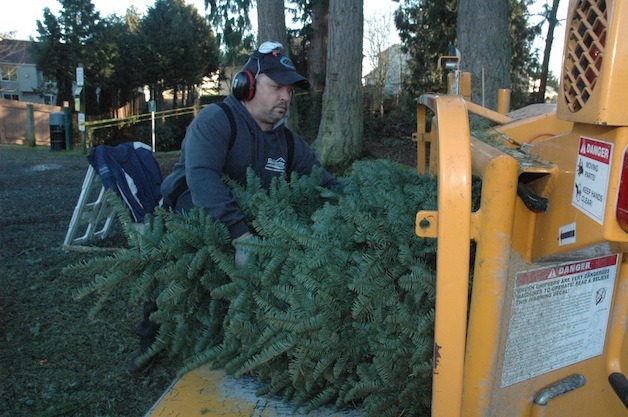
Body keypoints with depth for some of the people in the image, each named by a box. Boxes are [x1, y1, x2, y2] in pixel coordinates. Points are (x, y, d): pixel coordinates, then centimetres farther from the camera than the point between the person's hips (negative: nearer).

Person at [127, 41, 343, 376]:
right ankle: (151, 342, 8)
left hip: (247, 227, 5)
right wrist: (240, 234, -45)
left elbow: (327, 184, 7)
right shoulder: (215, 120, -17)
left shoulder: (289, 143, 5)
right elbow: (202, 177, -34)